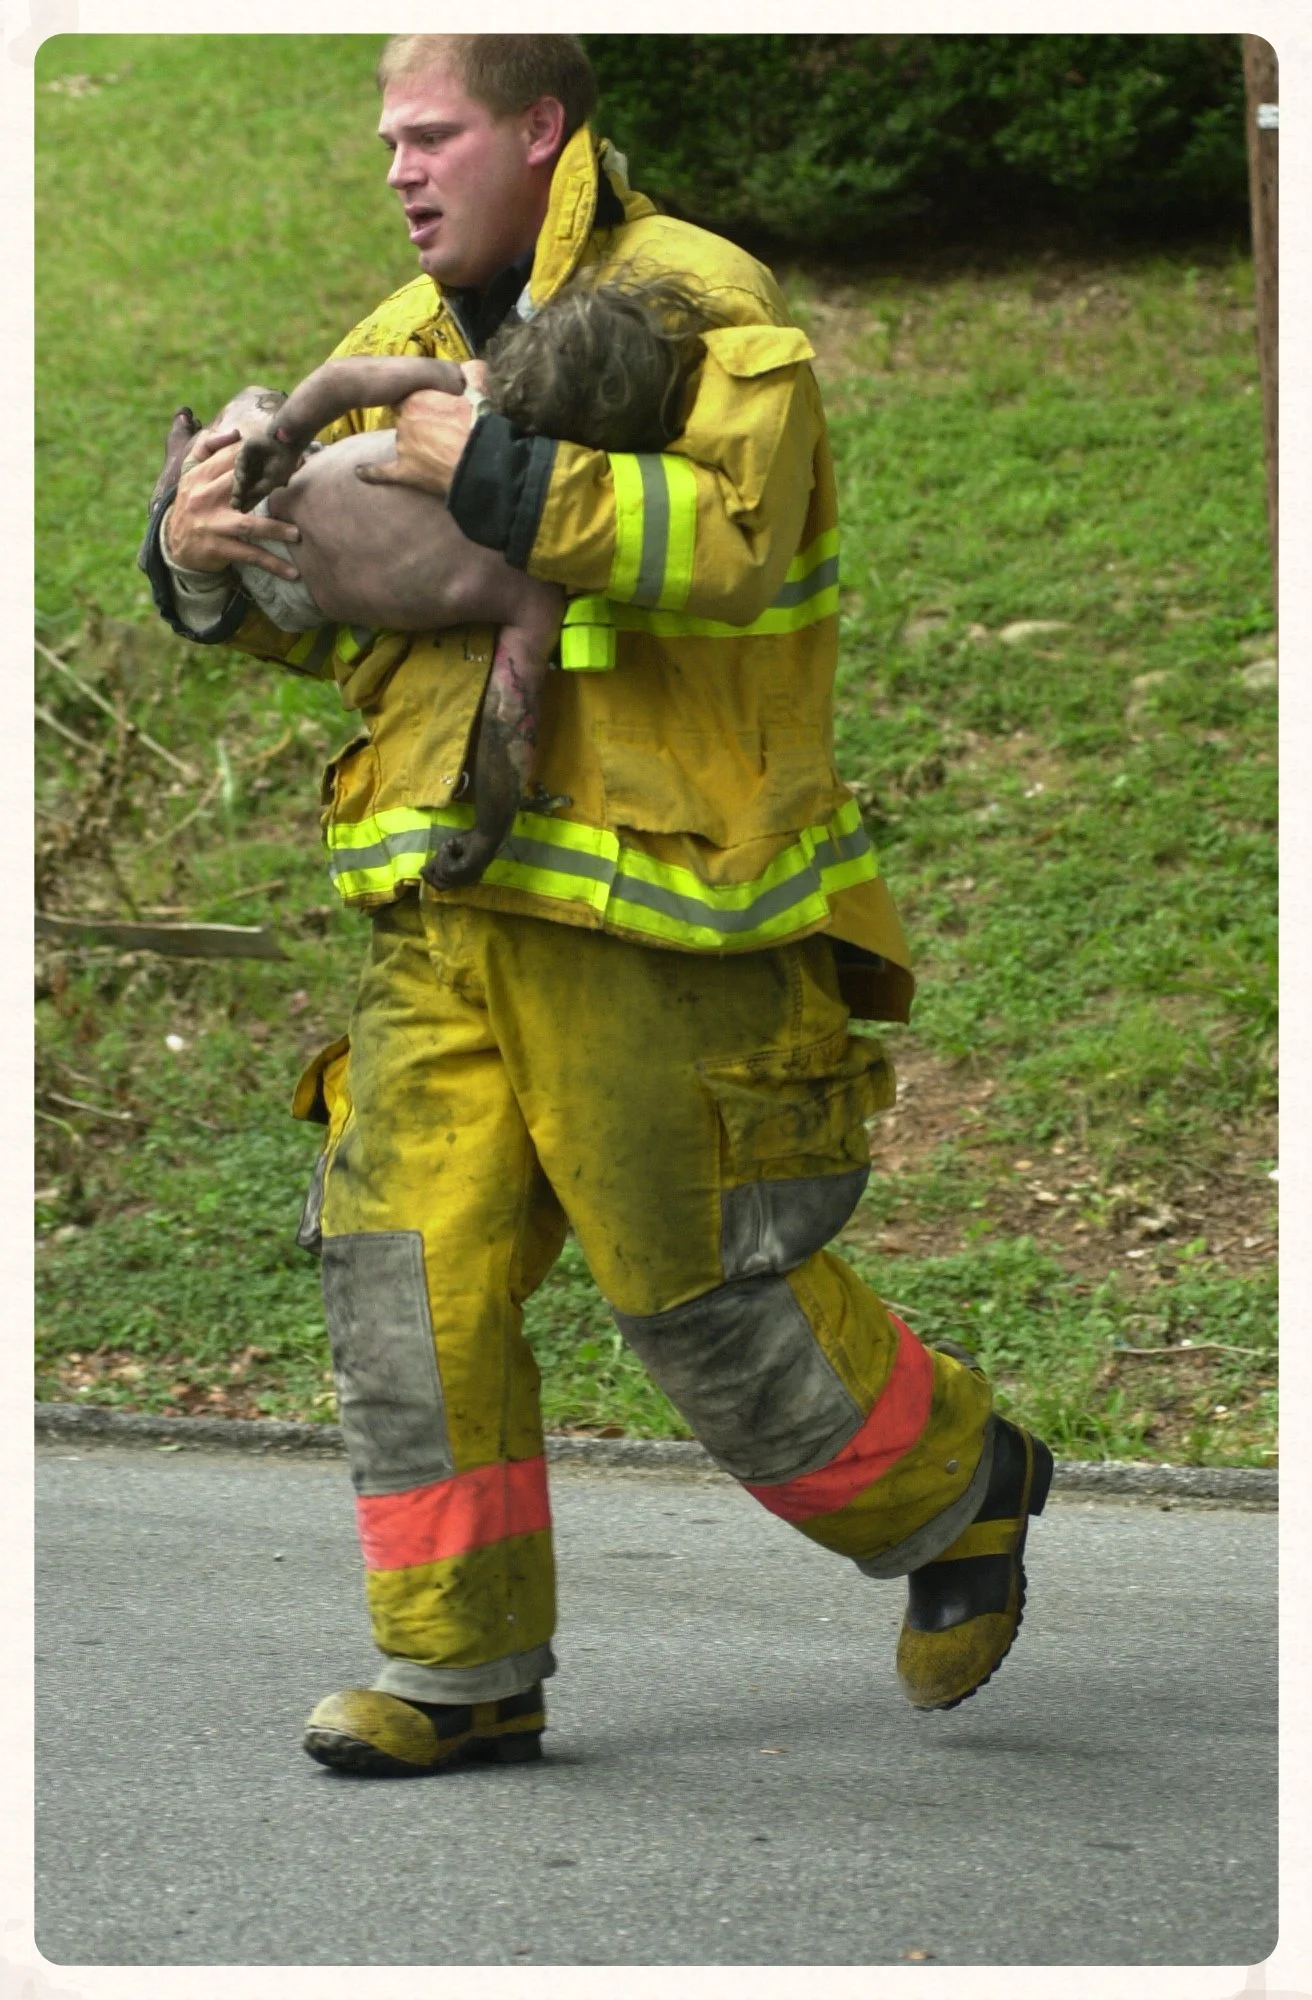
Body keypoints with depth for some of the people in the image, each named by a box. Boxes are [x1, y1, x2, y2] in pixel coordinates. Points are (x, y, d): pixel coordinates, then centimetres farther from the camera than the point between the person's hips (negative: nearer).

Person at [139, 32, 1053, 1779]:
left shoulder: (703, 308, -7)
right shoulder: (403, 343, 15)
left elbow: (731, 536, -24)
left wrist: (505, 482, -28)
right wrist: (209, 556, -4)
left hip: (649, 909, -7)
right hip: (453, 903, 7)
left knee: (702, 1280, -2)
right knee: (407, 1261, -1)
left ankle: (957, 1491, 24)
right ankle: (462, 1668, 8)